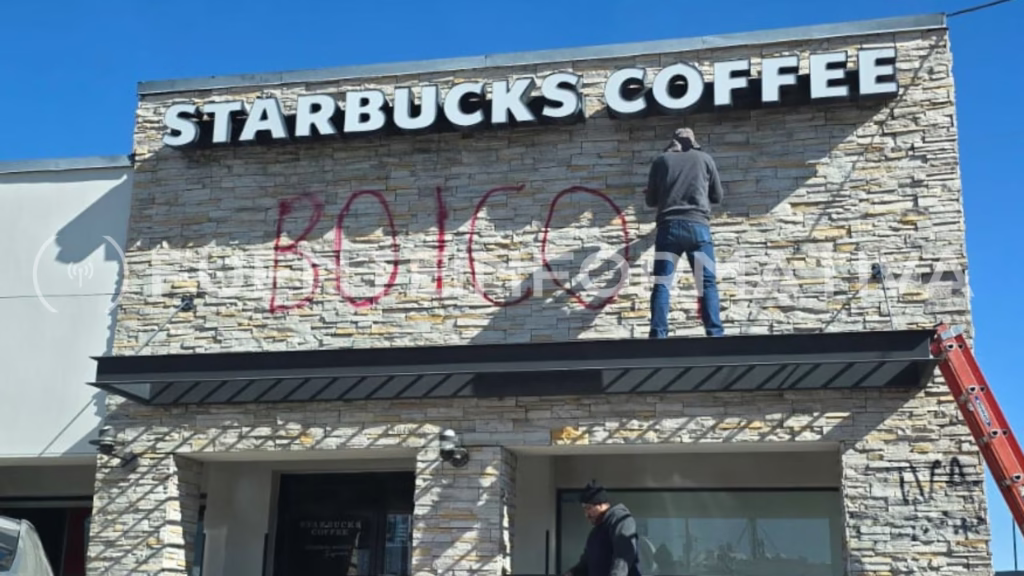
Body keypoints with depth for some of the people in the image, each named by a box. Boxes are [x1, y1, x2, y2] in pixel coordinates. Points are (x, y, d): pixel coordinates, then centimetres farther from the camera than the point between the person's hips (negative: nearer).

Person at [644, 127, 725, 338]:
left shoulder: (661, 160, 12)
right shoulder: (705, 158, 12)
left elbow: (651, 200, 16)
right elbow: (717, 197, 18)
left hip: (669, 227, 0)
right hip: (698, 226, 0)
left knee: (661, 285, 0)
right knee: (708, 283, 1)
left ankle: (658, 335, -8)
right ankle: (715, 333, -8)